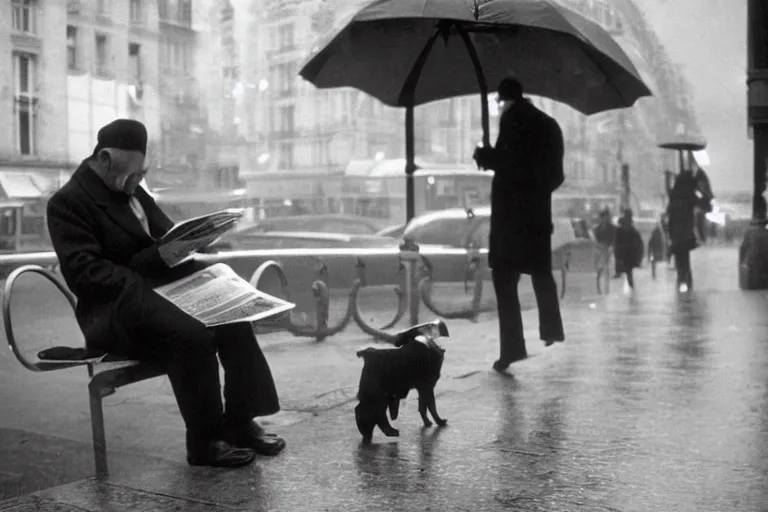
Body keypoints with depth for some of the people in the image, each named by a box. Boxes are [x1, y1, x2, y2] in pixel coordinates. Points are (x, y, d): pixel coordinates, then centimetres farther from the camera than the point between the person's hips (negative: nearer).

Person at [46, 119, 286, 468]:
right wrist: (158, 259, -25)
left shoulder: (130, 188, 15)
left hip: (161, 291, 8)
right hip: (115, 308, -8)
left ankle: (240, 423, -7)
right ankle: (204, 443, -17)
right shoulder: (68, 202, -9)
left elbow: (165, 236, 24)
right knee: (193, 335, -32)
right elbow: (83, 275, -19)